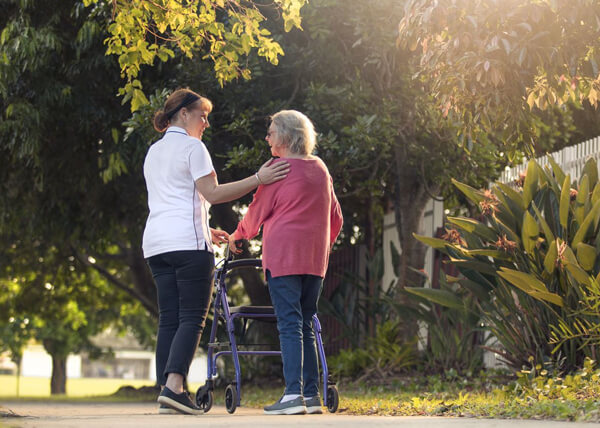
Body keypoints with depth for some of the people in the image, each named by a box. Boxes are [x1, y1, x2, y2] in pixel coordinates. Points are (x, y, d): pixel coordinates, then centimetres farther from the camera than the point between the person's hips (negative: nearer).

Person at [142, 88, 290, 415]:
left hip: (156, 241, 8)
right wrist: (258, 179, -13)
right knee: (192, 317, -9)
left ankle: (166, 391, -2)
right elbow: (212, 193, -11)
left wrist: (204, 230, 29)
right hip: (187, 241, -8)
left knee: (169, 318, 5)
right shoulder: (191, 146, -2)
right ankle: (174, 387, -22)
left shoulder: (153, 151, 23)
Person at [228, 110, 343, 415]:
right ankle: (311, 395, 8)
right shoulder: (320, 168, 14)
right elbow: (336, 216, 19)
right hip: (315, 258, 6)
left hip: (283, 255, -6)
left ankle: (293, 395, -15)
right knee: (305, 324, 11)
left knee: (289, 325, -9)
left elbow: (258, 212, 2)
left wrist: (237, 236, 19)